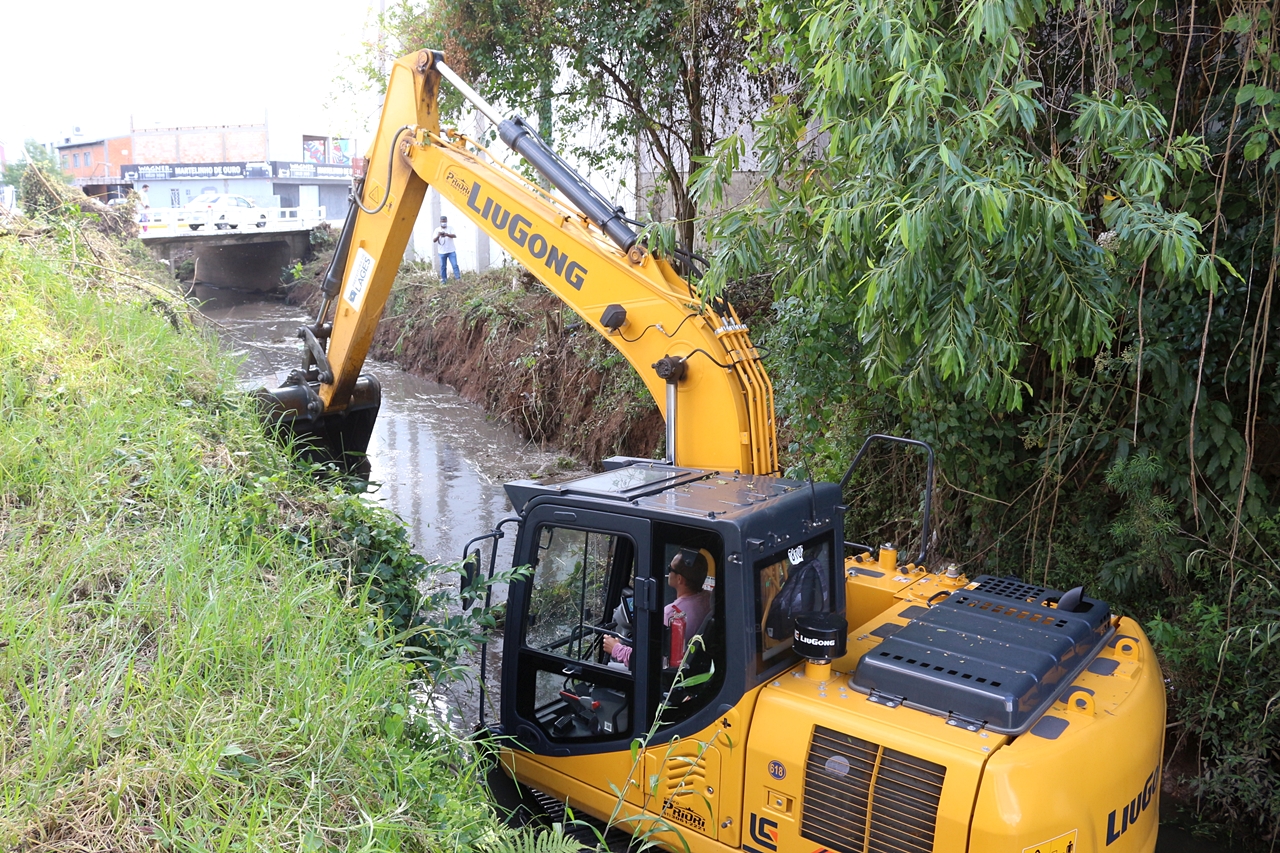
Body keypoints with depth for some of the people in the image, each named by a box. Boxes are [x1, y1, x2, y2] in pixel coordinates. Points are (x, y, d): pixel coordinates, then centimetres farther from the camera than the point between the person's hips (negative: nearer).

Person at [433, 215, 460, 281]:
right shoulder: (437, 230, 2)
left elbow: (454, 236, -14)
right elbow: (434, 240, -5)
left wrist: (447, 234, -33)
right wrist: (438, 236, -26)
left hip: (451, 251, -1)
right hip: (442, 252, 1)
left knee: (455, 265, -7)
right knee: (443, 266, 4)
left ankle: (458, 278, -4)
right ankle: (443, 280, 13)